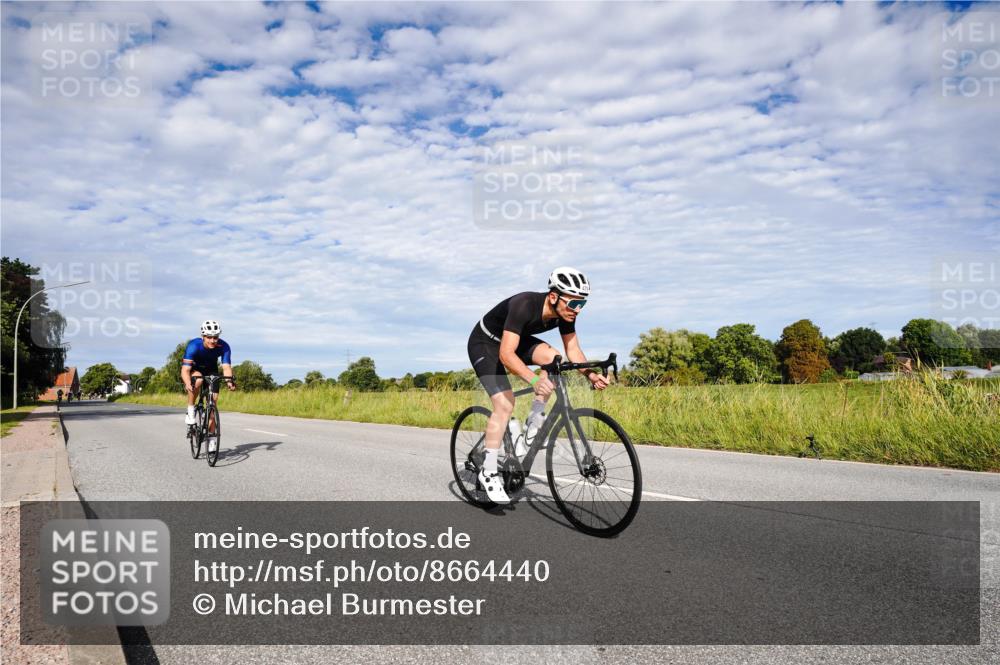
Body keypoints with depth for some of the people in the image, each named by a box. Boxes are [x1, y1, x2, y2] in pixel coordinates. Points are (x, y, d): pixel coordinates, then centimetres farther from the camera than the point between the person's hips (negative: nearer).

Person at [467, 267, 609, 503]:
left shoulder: (565, 312, -16)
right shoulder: (524, 305, -37)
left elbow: (573, 350, -10)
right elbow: (506, 354, -43)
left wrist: (591, 374, -29)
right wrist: (534, 380, -56)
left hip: (515, 340, 7)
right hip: (485, 344, -7)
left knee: (554, 358, -19)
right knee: (505, 404, -19)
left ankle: (534, 422, -4)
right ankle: (488, 472, -6)